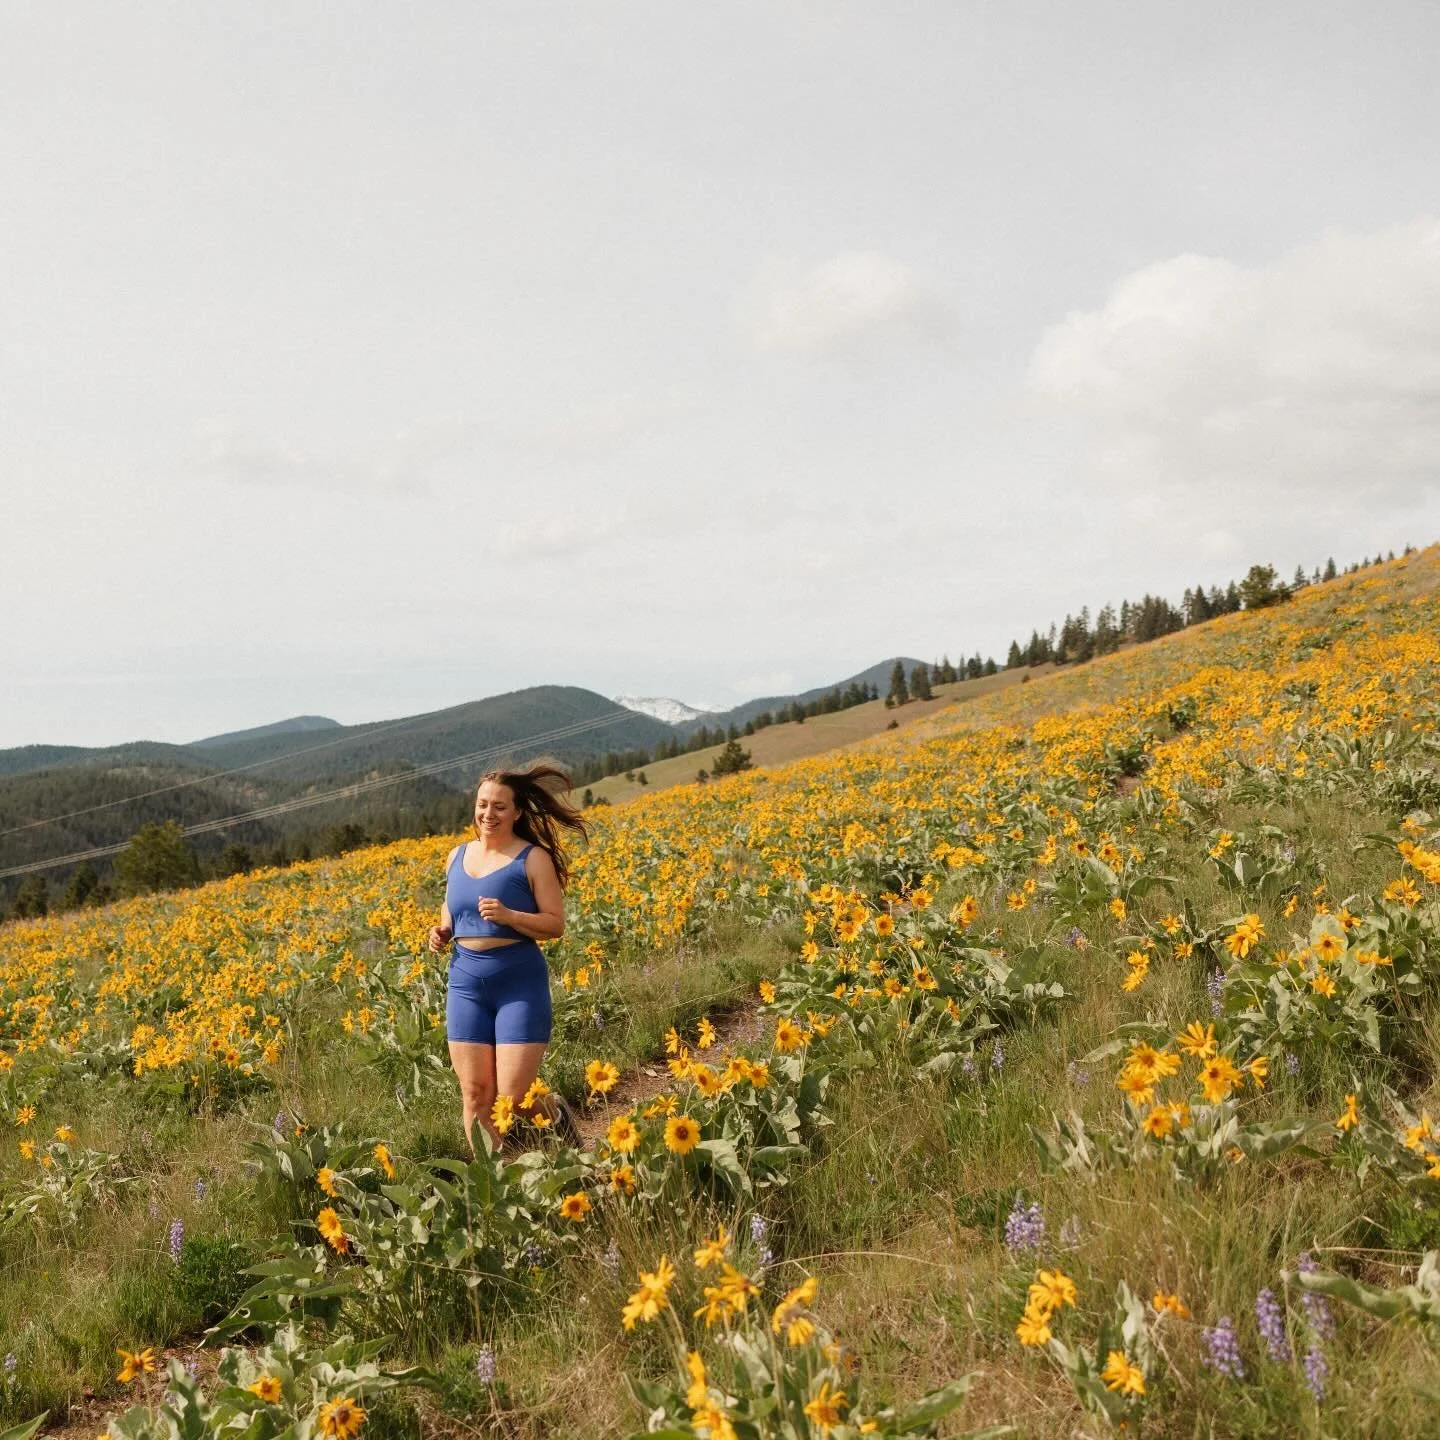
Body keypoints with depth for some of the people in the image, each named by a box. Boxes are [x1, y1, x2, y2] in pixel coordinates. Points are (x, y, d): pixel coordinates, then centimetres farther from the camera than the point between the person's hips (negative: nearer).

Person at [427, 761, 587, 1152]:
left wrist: (508, 915, -23)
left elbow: (555, 925, -8)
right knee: (475, 1093, 3)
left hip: (520, 983, -4)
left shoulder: (533, 857, -6)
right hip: (466, 983, 5)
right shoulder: (457, 857, 10)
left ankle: (554, 1110, 28)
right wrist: (440, 932, 3)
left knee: (513, 1098, -6)